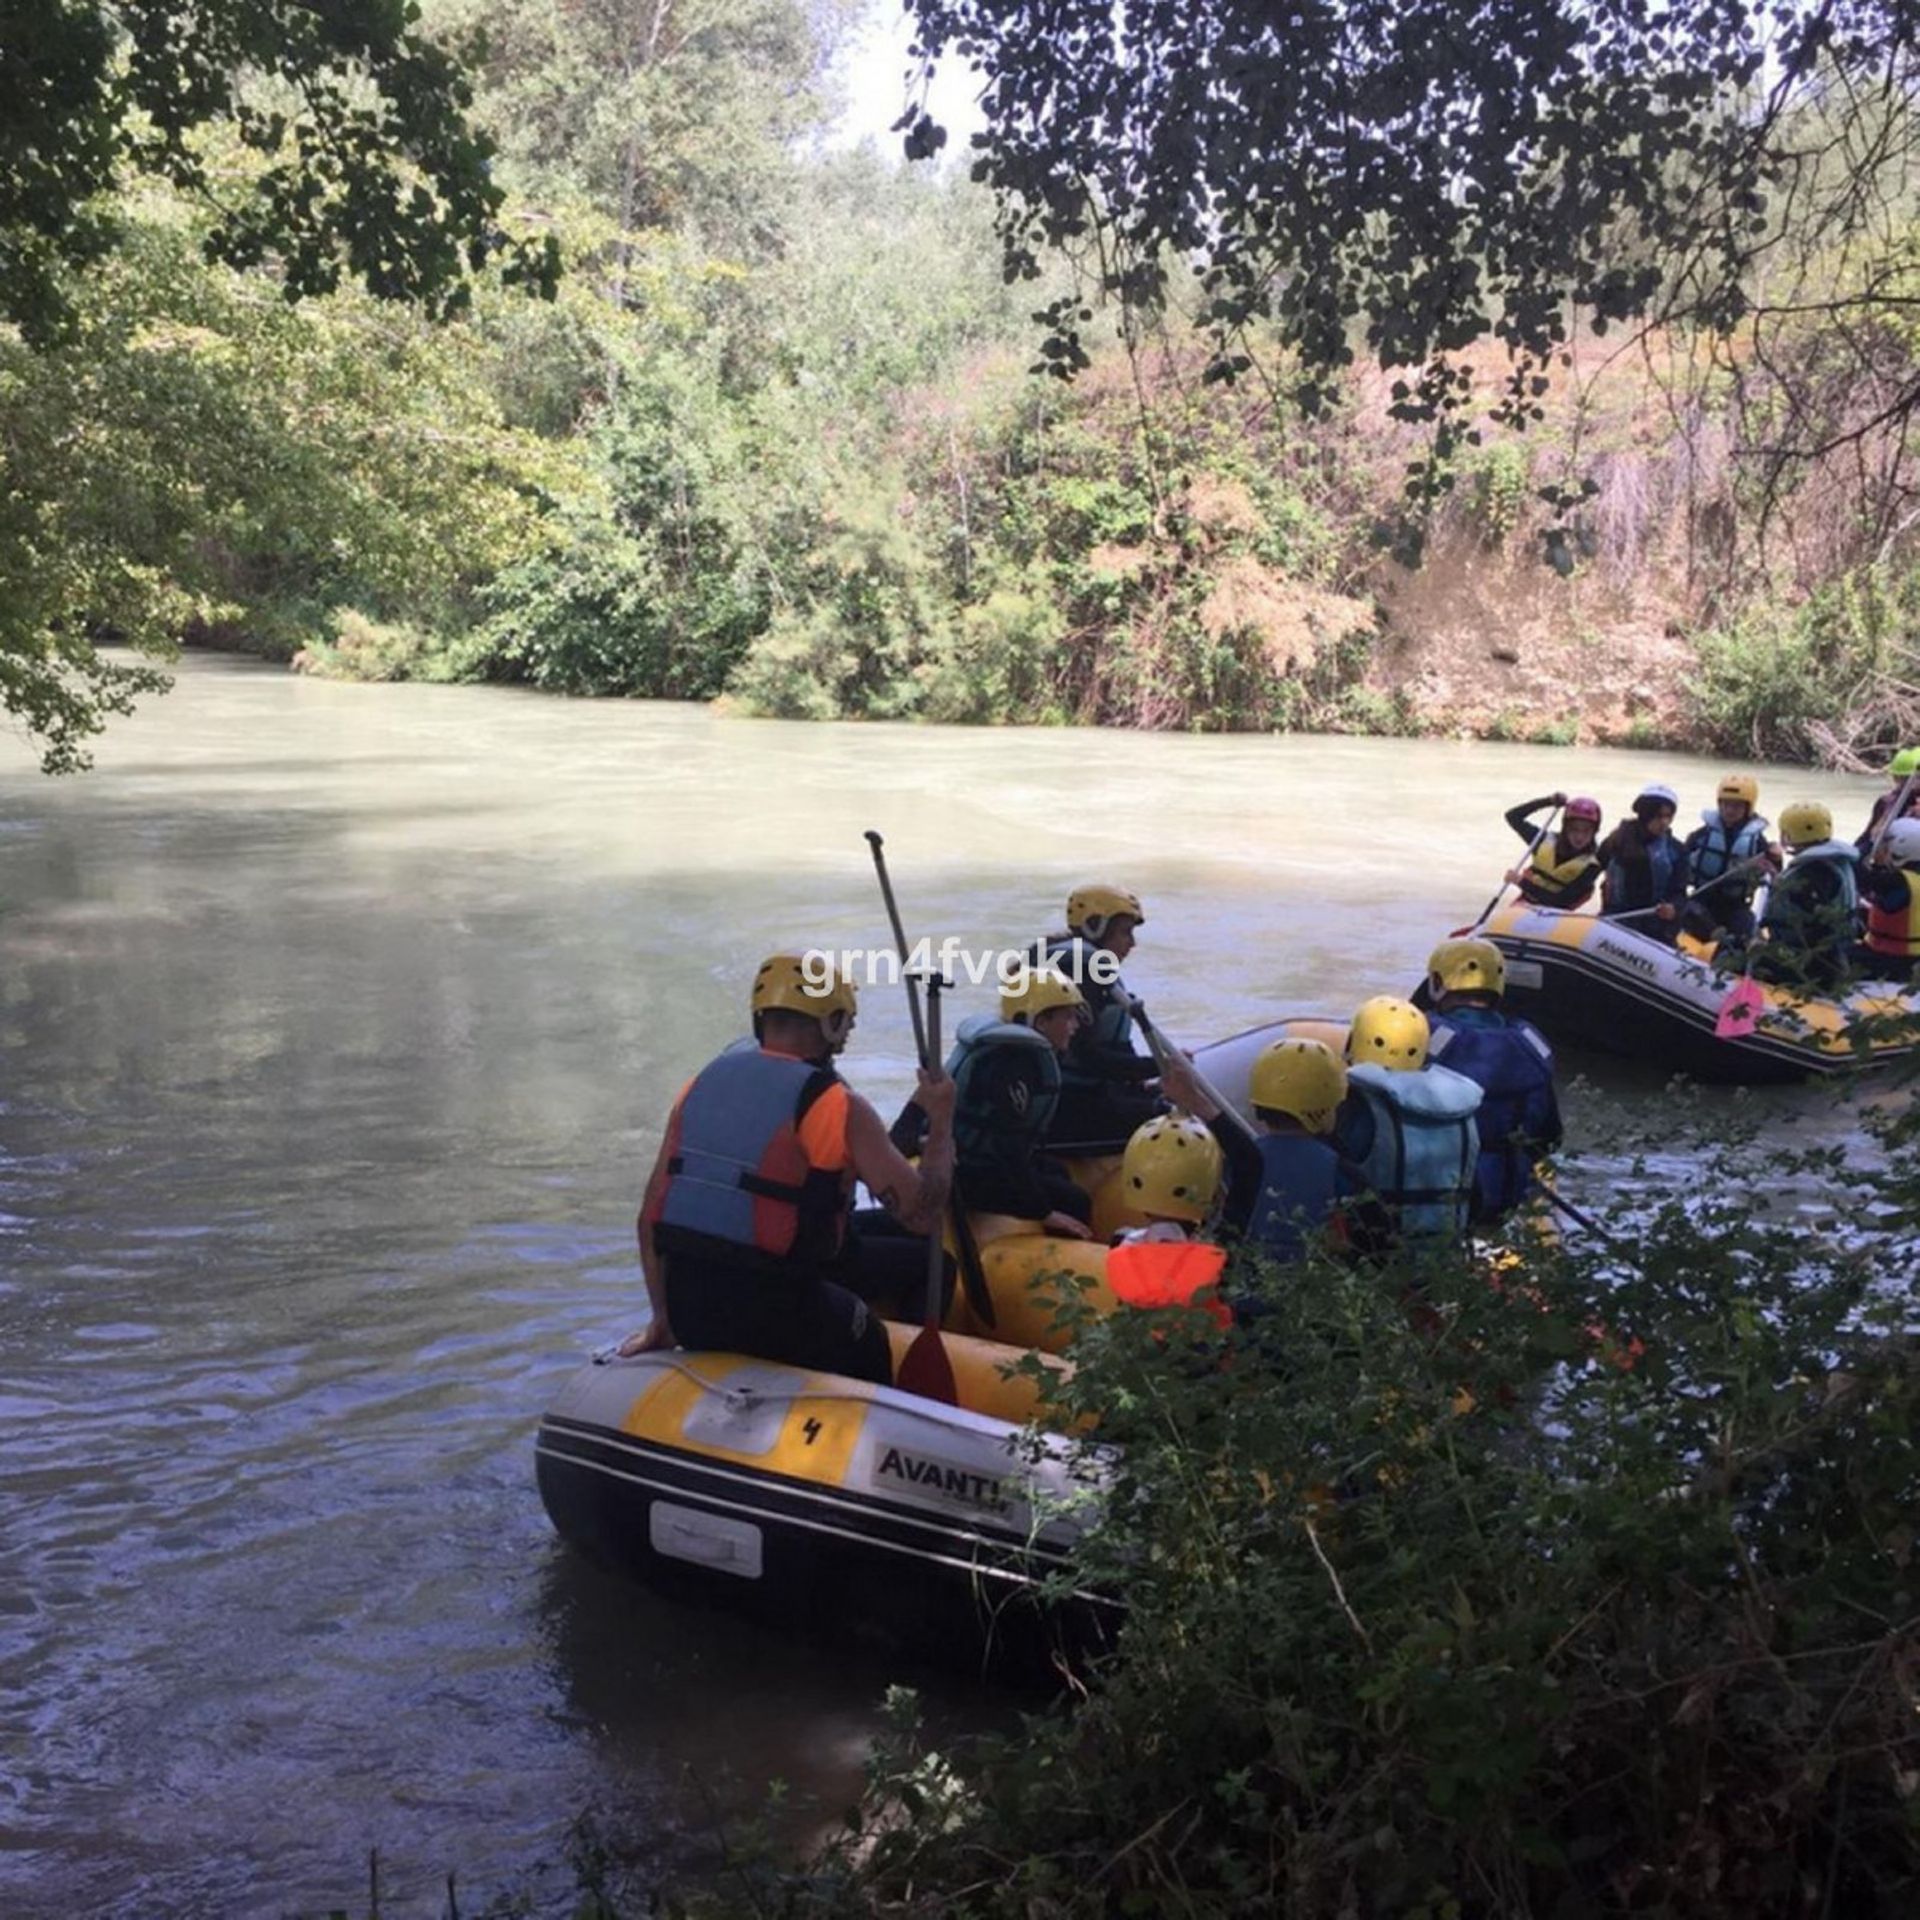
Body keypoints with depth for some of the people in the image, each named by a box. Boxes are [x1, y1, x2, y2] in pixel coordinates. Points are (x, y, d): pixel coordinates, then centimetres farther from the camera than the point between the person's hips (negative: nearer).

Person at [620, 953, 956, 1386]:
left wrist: (664, 1318, 21)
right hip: (776, 1316, -6)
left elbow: (650, 1218, 11)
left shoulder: (701, 1084, 8)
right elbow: (923, 1216, -8)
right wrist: (941, 1121, 7)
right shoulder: (838, 1107, -10)